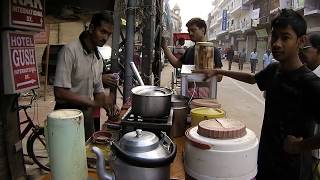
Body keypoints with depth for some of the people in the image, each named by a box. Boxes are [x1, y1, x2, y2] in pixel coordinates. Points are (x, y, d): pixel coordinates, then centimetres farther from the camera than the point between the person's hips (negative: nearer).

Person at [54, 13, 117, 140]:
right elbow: (60, 92, -24)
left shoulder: (98, 58, 6)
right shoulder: (70, 51, -17)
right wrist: (93, 103, -27)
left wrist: (109, 107, -6)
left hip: (87, 114, 7)